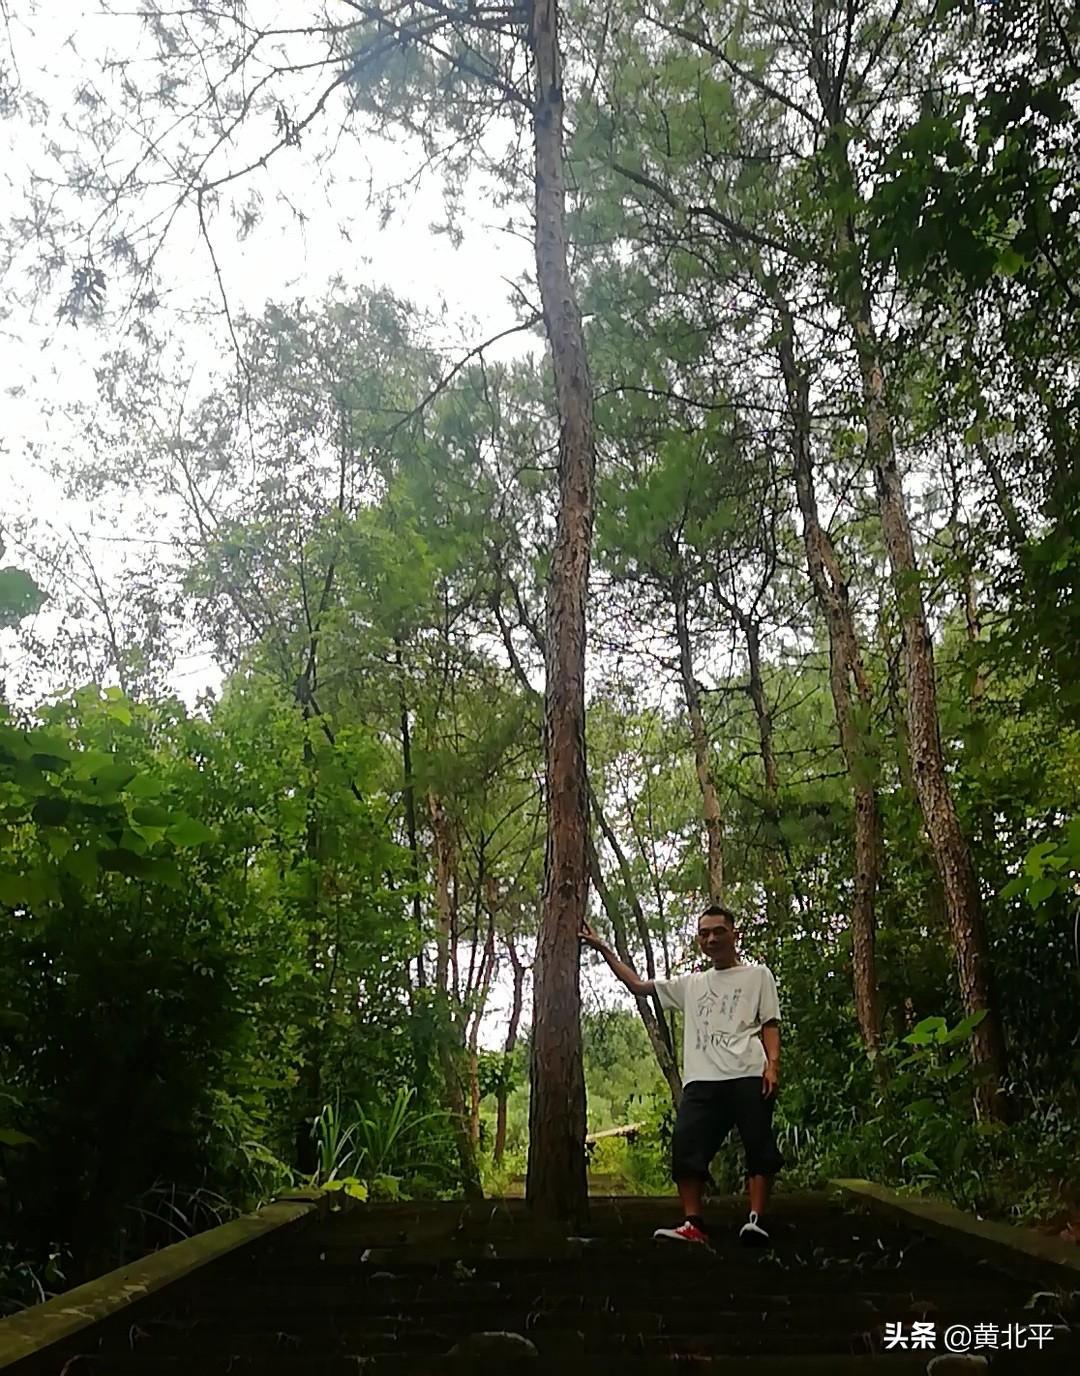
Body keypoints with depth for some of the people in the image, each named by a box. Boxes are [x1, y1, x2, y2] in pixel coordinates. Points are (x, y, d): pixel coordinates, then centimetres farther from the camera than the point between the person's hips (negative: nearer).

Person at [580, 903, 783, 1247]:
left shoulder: (758, 975, 16)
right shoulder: (691, 984, 27)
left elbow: (770, 1025, 9)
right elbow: (638, 985, 29)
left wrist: (772, 1064, -9)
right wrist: (604, 949, 25)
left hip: (748, 1075, -3)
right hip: (701, 1079, 4)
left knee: (758, 1145, -11)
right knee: (686, 1145, -10)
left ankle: (757, 1220, -7)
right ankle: (693, 1225, -9)